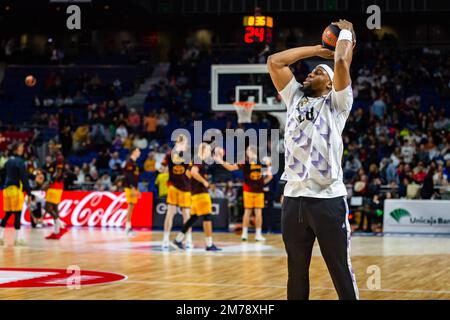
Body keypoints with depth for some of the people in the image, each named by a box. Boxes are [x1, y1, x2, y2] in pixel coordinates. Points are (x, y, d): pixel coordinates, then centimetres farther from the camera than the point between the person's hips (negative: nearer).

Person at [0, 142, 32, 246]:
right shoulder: (19, 162, -10)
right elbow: (24, 178, -13)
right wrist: (28, 193, -11)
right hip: (16, 190, -7)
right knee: (17, 214, -4)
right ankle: (18, 239, -3)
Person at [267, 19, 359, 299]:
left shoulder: (336, 103, 4)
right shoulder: (295, 98, 19)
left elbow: (342, 62, -11)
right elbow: (275, 62, 16)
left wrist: (347, 33, 7)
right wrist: (317, 49, 19)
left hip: (329, 198, -5)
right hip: (294, 197, 5)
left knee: (341, 272, -1)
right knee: (296, 273, 11)